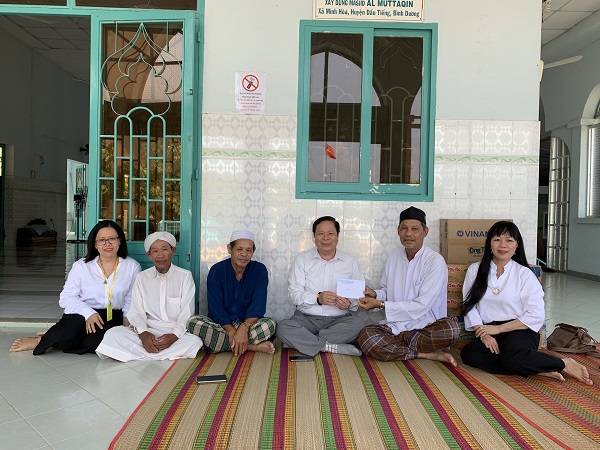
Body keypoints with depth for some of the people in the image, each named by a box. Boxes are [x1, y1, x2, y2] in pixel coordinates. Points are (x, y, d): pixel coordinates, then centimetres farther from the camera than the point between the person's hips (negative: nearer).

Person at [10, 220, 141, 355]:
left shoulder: (132, 266, 4)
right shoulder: (81, 266, 1)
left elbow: (130, 301, 6)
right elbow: (66, 297, -4)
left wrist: (126, 319, -10)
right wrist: (89, 313, -20)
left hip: (113, 318, 2)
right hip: (83, 315, -1)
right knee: (75, 324, -38)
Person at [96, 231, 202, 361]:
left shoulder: (185, 276, 4)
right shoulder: (142, 277, 13)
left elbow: (186, 314, -2)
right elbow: (136, 312, 4)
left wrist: (174, 335, -21)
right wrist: (142, 333, -17)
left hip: (177, 332, -2)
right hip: (148, 330, 3)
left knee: (195, 342, -34)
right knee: (112, 334, -23)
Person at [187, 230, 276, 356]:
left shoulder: (259, 270, -1)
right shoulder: (216, 270, -3)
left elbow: (258, 305, -11)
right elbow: (215, 307, -9)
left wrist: (244, 328, -29)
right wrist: (231, 331, -24)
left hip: (248, 324, -1)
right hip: (221, 325, 2)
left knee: (270, 324, -30)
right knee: (193, 322, -29)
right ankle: (253, 347, -26)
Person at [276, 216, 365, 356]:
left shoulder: (350, 262, 9)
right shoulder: (303, 259, 6)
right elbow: (294, 293, -3)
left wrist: (349, 303, -17)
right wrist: (318, 298, -20)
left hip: (339, 319, 1)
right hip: (306, 318, 0)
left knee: (360, 324, -31)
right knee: (282, 328, -29)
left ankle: (302, 341, -21)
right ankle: (334, 347, -23)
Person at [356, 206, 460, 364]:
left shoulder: (435, 261, -10)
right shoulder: (394, 255, 8)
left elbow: (421, 306, -15)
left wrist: (380, 304, -16)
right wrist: (375, 294, -5)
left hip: (425, 326, -3)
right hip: (394, 325, 4)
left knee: (451, 328, -35)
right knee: (364, 337, -27)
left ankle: (397, 346, -13)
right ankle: (427, 355, -15)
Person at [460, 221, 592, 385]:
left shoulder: (524, 274, 0)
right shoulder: (475, 270, 7)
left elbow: (536, 316, -7)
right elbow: (469, 306, 1)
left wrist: (498, 329, -11)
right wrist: (483, 333, -14)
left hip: (520, 330, -3)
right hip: (488, 333, 3)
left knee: (513, 357, -36)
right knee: (468, 353, -28)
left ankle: (564, 364, -9)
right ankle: (539, 369, -19)